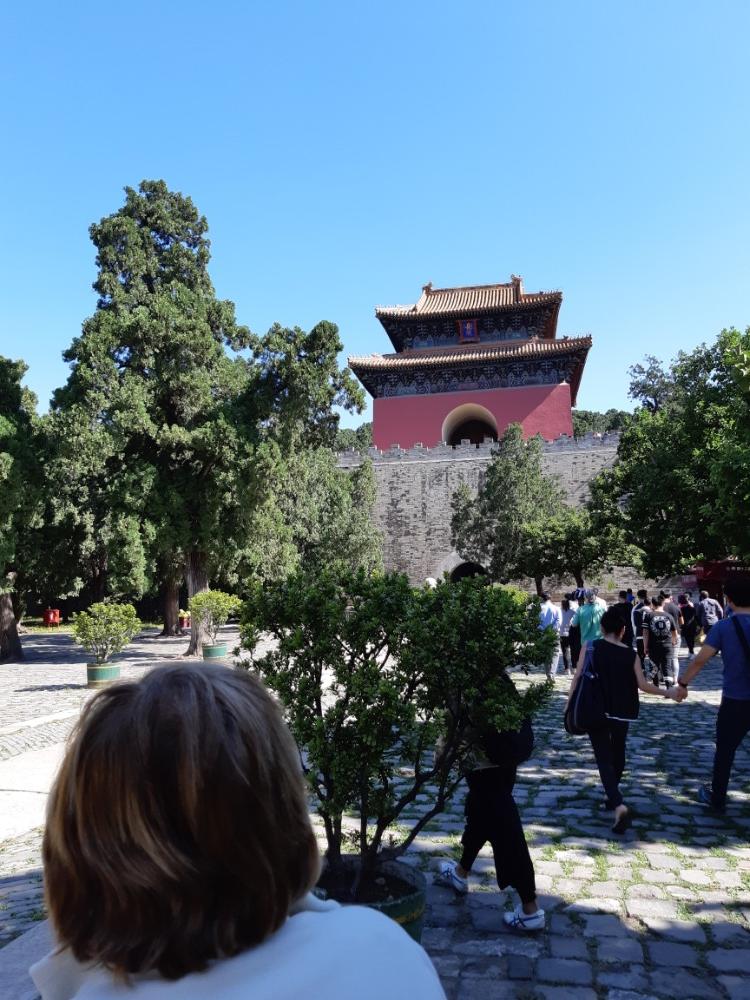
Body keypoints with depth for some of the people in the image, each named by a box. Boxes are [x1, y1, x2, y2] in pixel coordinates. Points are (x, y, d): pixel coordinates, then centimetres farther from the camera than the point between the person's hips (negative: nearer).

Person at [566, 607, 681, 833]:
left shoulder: (590, 647, -6)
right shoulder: (631, 654, -3)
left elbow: (578, 677, -9)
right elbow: (643, 685, -3)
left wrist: (570, 704, 0)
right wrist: (668, 693, 12)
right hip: (621, 713, 2)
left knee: (604, 759, -2)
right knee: (617, 754, 22)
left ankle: (619, 806, -20)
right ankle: (612, 797, 36)